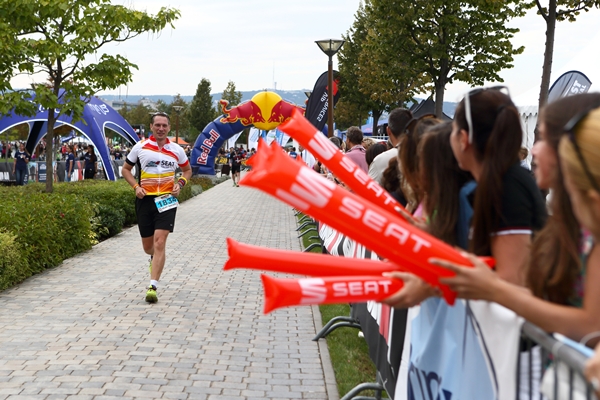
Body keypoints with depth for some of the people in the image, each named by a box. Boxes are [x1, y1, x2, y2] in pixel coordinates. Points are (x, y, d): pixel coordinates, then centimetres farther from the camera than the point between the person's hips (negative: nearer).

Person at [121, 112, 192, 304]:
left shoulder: (176, 150, 6)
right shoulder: (140, 147, 2)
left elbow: (188, 170, 20)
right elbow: (126, 169, 11)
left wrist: (180, 183, -1)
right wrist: (136, 186, -6)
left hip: (167, 200, -1)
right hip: (145, 200, 1)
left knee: (159, 243, -14)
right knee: (148, 247, 9)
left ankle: (153, 286, -12)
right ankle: (155, 258, 47)